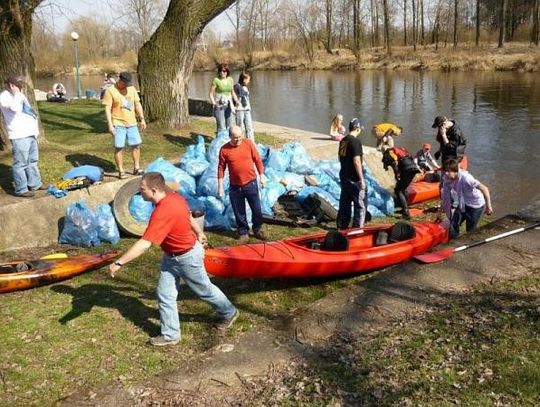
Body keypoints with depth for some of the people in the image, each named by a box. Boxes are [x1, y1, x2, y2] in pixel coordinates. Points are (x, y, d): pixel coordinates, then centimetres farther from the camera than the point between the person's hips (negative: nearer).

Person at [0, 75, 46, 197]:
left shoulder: (20, 95, 18)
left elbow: (30, 112, 23)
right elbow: (15, 108, -31)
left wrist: (35, 129, 19)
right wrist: (16, 93, -20)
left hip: (30, 133, 9)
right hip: (19, 136, -9)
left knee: (32, 161, 18)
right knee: (21, 163, -6)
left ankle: (35, 184, 29)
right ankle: (21, 189, 0)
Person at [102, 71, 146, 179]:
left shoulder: (132, 89, 8)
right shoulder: (110, 91, -9)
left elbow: (137, 104, 13)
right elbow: (107, 109, -11)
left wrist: (142, 119, 6)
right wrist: (110, 125, -17)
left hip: (132, 123, 5)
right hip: (118, 124, -5)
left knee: (136, 145, 8)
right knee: (119, 148, -4)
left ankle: (136, 168, 21)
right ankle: (121, 171, 5)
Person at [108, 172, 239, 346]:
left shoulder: (162, 212, -37)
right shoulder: (173, 197, -8)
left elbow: (144, 244, -39)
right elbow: (189, 217, 10)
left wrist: (119, 262, -35)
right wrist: (199, 234, 27)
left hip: (187, 256, -9)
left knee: (204, 289, 15)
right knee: (164, 295, 11)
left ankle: (229, 313, 39)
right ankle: (170, 334, 24)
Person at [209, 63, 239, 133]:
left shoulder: (230, 80, 7)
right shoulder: (216, 80, -7)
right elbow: (211, 94, -6)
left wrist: (236, 100, 4)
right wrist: (213, 103, -22)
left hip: (229, 105, 5)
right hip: (219, 106, -5)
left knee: (229, 127, 10)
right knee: (221, 127, -8)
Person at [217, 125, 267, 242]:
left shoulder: (248, 143, -6)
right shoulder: (224, 149, -8)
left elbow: (258, 160, 2)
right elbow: (221, 168, -1)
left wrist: (262, 176, 0)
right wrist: (220, 186, -3)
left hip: (251, 183, 0)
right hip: (235, 186, 0)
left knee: (257, 209, 9)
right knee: (239, 211, 10)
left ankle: (257, 230, 30)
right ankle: (243, 232, 28)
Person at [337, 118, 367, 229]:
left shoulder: (343, 140, 8)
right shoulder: (355, 141, -17)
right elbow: (356, 161, -22)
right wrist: (361, 179, -19)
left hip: (344, 175, 9)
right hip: (354, 178, -9)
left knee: (345, 202, 17)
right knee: (361, 203, 1)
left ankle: (342, 226, 24)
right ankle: (358, 227, 4)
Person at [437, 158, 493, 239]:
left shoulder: (465, 178, -33)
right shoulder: (447, 179, -13)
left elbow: (484, 189, -29)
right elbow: (444, 197, -1)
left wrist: (488, 206, -27)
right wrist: (440, 213, 3)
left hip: (476, 206, -6)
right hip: (463, 204, 6)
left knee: (470, 230, 2)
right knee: (453, 226, 0)